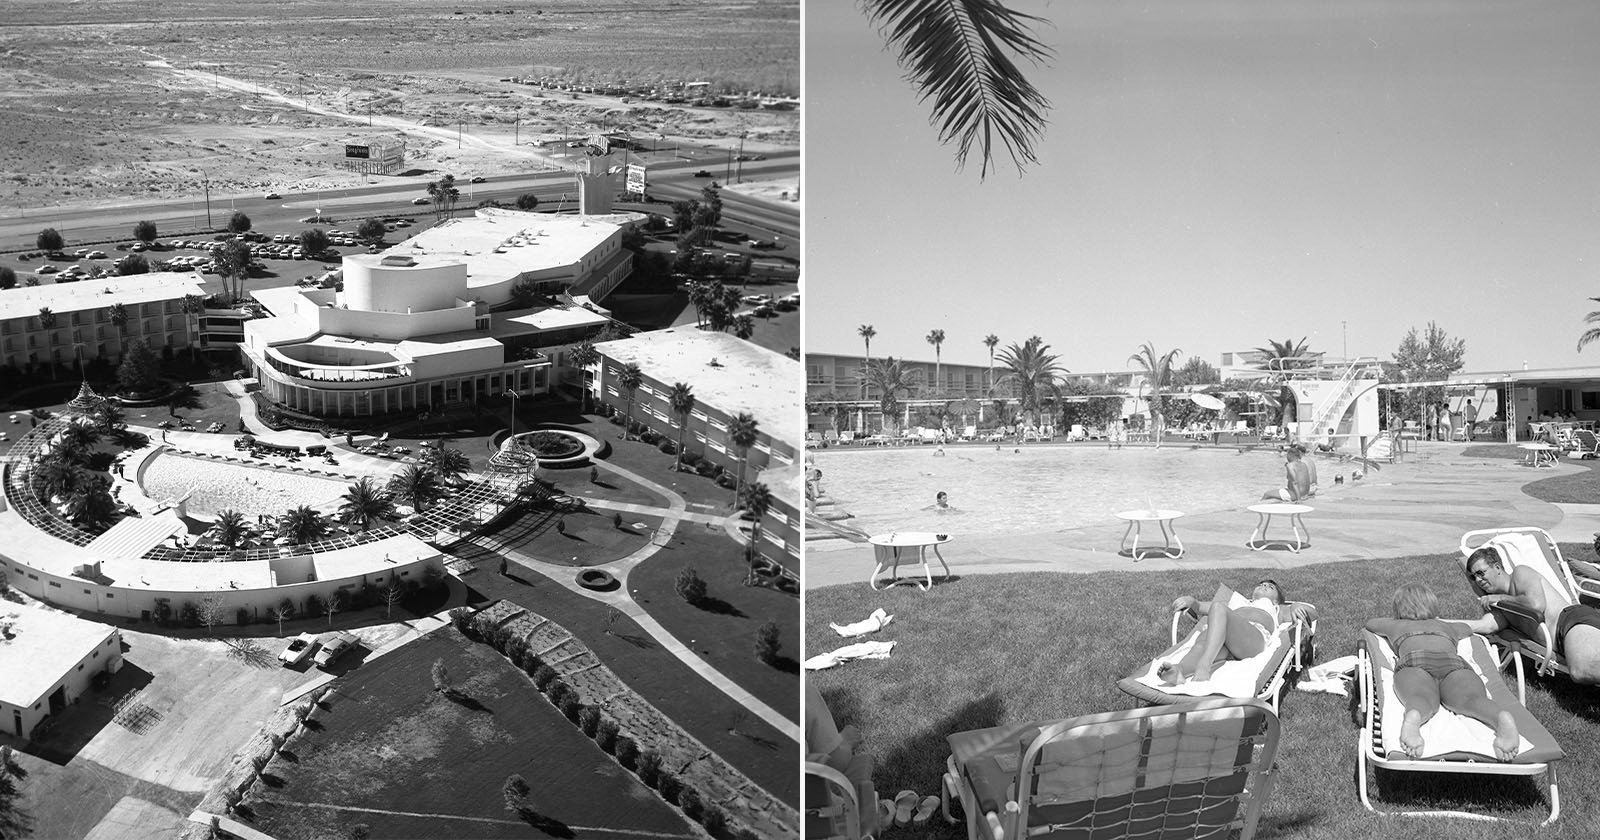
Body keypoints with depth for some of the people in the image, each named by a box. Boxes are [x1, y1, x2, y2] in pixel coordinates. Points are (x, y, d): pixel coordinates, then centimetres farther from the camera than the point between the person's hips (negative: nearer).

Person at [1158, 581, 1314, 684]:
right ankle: (1179, 671, -71)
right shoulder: (1237, 604, 49)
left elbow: (1312, 612, 34)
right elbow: (1200, 608, 41)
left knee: (1219, 608, -34)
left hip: (1256, 635, -2)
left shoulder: (1277, 610, 45)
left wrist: (1297, 607, 12)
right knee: (1204, 640, -37)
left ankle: (1203, 667, -58)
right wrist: (1191, 601, 18)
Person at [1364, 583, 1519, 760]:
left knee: (1423, 699, -33)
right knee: (1471, 699, -28)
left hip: (1414, 662, -1)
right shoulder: (1446, 626, 44)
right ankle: (1501, 718, -62)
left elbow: (1370, 623, 61)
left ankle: (1413, 718, -69)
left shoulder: (1397, 625, 39)